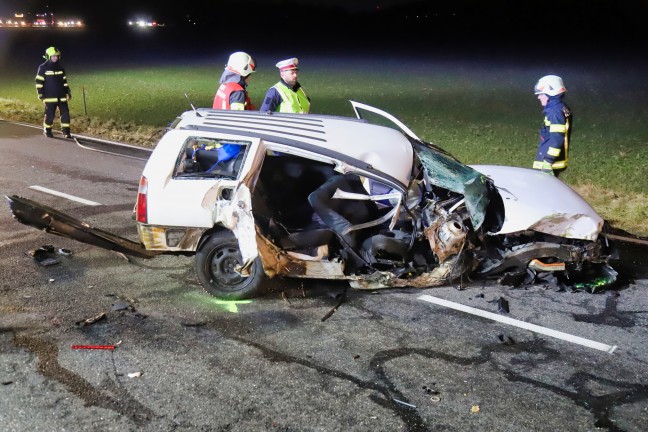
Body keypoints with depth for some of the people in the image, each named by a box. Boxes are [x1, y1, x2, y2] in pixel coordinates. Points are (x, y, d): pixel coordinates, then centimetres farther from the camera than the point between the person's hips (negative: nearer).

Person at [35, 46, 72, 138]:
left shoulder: (60, 68, 12)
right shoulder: (43, 68, -4)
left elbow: (64, 81, 21)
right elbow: (39, 82, -4)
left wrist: (68, 92, 16)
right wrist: (41, 95, -9)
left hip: (61, 97, 5)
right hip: (50, 97, -5)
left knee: (65, 114, -1)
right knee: (50, 115, -2)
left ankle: (66, 132, 7)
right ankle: (47, 131, 18)